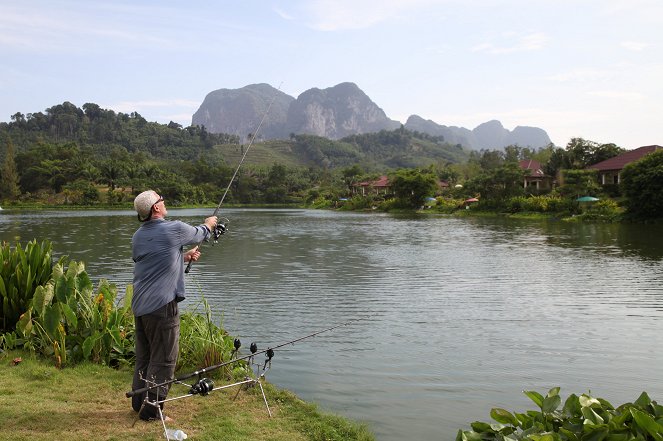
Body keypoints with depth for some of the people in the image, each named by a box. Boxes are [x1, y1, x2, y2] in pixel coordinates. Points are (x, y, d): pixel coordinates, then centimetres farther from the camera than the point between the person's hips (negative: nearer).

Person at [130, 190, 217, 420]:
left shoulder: (138, 236, 9)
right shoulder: (174, 229, -11)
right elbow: (199, 234, 9)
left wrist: (183, 257, 28)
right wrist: (208, 225, 30)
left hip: (139, 305, 8)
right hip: (162, 306, -8)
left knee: (143, 357, 18)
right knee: (163, 360, 2)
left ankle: (138, 402, 29)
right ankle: (151, 409, 7)